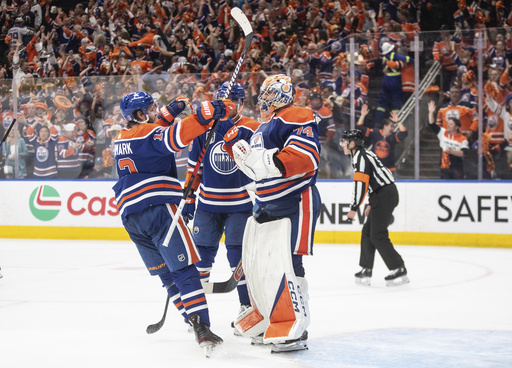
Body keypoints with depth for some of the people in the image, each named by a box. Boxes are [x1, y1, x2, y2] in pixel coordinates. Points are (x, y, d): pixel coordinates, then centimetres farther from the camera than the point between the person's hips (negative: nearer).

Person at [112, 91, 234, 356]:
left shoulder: (122, 139, 19)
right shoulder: (147, 133, -5)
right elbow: (175, 137, -24)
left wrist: (168, 114, 26)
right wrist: (206, 114, -26)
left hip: (130, 215, 8)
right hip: (158, 208, -8)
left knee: (165, 272, 13)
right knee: (184, 269, -13)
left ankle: (195, 323, 13)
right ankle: (201, 328, -23)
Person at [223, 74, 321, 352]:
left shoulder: (297, 118, -10)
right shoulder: (263, 127, 21)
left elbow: (306, 157, -24)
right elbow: (257, 170, 23)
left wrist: (266, 159, -27)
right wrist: (237, 144, 9)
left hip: (295, 203, -10)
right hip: (266, 206, 10)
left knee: (284, 264, -18)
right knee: (255, 262, 14)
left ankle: (295, 330, -16)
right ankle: (266, 322, 28)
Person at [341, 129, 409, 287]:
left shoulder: (360, 157, -13)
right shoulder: (363, 155, 19)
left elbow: (361, 185, -21)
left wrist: (353, 209, -19)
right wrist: (371, 205, 26)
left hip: (385, 196, -10)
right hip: (384, 195, 10)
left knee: (378, 235, -8)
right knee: (368, 231, 12)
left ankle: (399, 271, -6)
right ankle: (366, 271, 14)